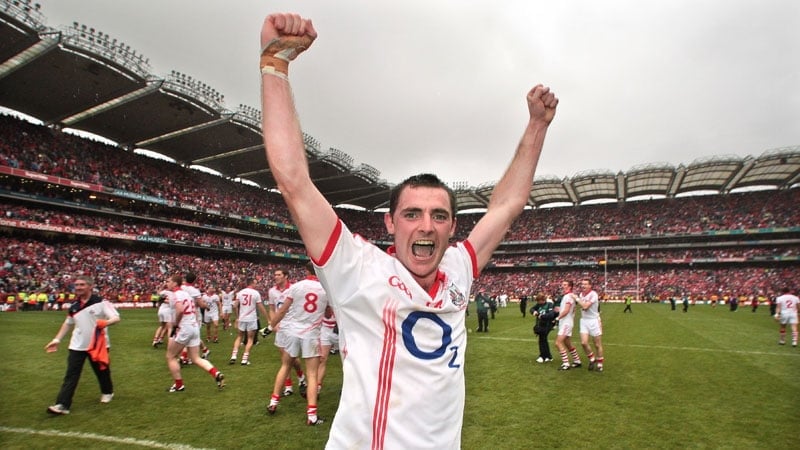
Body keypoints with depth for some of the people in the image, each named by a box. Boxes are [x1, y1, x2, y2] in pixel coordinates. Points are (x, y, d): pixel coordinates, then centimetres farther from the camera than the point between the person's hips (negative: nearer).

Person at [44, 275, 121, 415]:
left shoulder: (101, 302, -13)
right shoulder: (74, 306, 5)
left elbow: (116, 317, -19)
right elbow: (68, 324, 19)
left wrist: (106, 322, -40)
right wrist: (57, 340, 16)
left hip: (98, 345, -4)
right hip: (77, 346, 4)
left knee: (102, 371, 12)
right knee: (71, 374, -3)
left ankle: (107, 392, 35)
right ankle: (62, 405, -2)